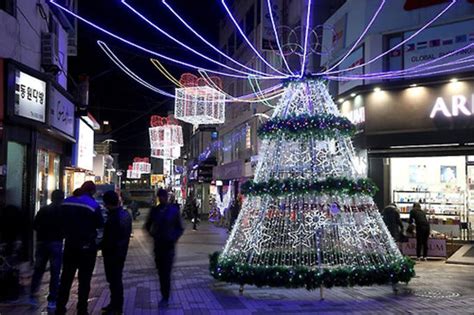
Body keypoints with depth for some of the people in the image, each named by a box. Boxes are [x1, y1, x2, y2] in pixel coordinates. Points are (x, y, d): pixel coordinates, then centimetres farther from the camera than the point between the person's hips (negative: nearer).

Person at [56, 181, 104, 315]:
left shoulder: (66, 202, 1)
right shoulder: (93, 205, -14)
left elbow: (62, 221, 11)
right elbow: (100, 224, -8)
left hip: (70, 244, 4)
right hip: (87, 246, -4)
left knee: (66, 278, 13)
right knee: (84, 280, 4)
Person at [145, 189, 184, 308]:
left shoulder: (174, 210, -3)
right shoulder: (154, 210, 3)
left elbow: (180, 228, 4)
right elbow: (148, 225, 16)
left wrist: (174, 238, -10)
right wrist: (152, 235, 1)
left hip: (169, 245, -3)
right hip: (158, 245, 3)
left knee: (166, 272, -7)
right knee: (160, 271, 9)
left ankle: (165, 298, -1)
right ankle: (164, 295, 23)